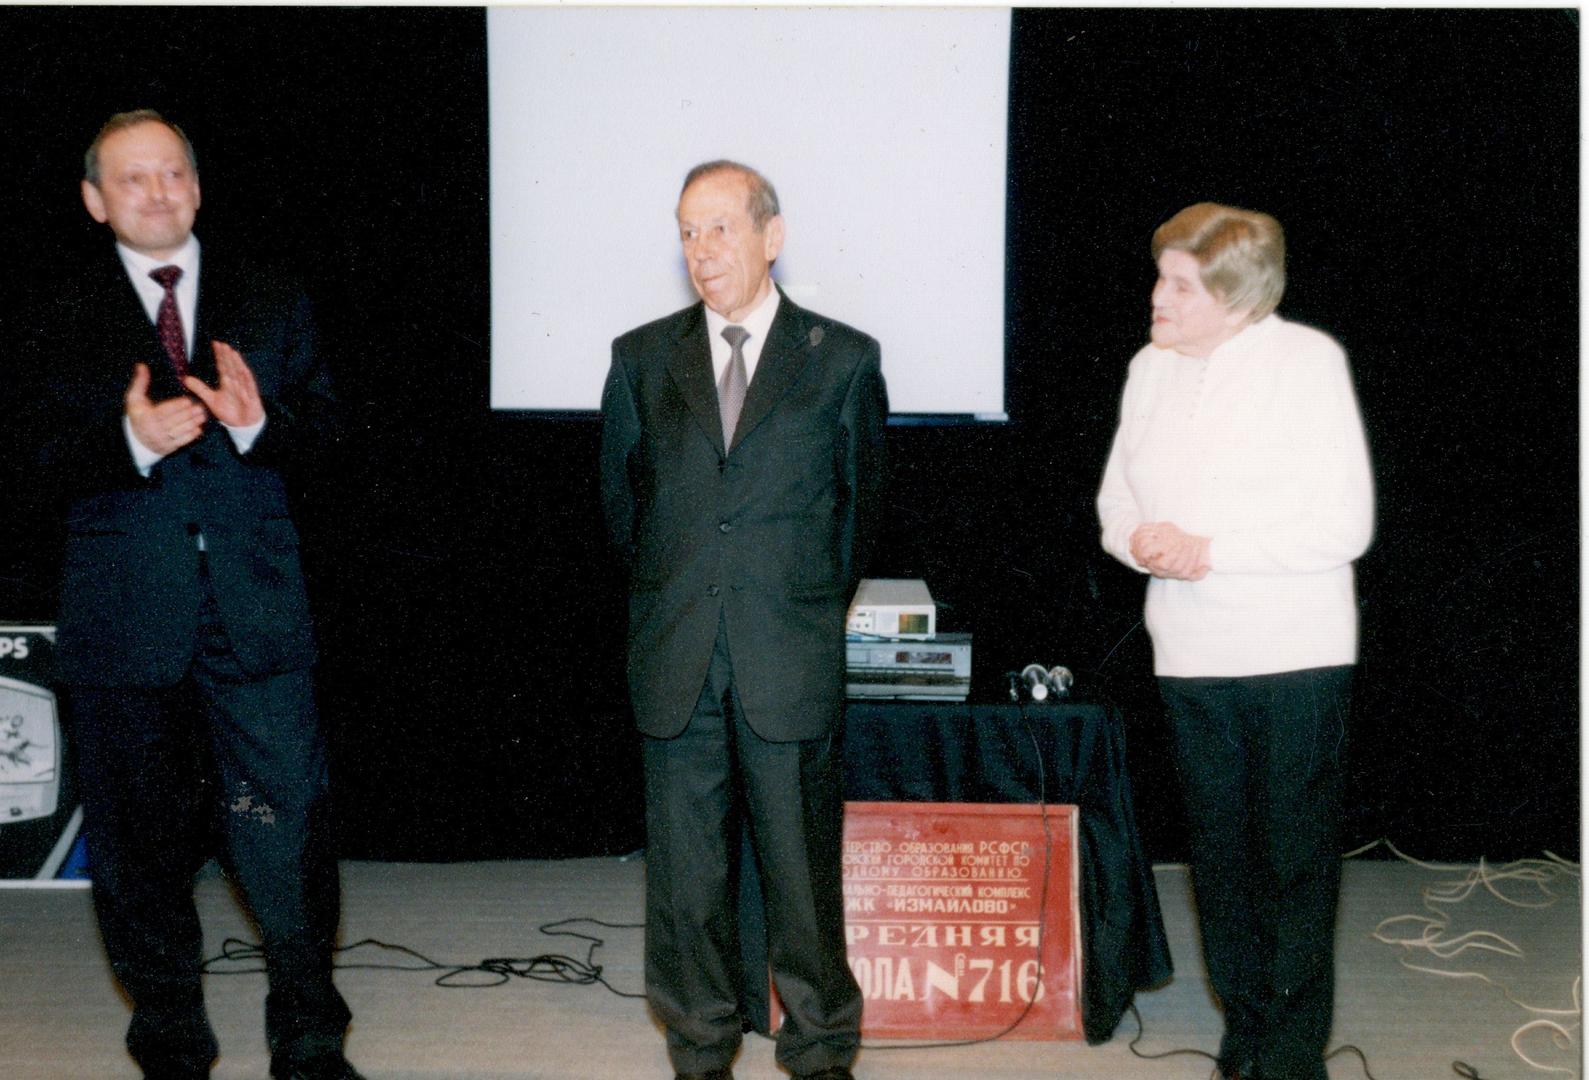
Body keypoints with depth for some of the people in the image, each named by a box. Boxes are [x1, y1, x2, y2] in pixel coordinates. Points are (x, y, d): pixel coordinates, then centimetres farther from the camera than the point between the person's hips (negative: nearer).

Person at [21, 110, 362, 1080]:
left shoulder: (269, 301, 9)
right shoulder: (68, 317, 4)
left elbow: (322, 428, 3)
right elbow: (52, 462, -3)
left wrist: (258, 423, -18)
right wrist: (130, 441, -23)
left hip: (258, 608, 0)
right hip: (125, 617, 0)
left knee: (289, 831, 0)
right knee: (141, 843, 10)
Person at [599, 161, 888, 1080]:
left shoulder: (844, 359, 3)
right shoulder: (643, 359, 8)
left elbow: (861, 497, 13)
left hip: (792, 659, -2)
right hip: (677, 657, 2)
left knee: (803, 866, 3)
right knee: (686, 873, 8)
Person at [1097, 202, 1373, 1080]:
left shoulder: (1306, 360, -8)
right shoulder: (1151, 369, 9)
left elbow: (1344, 524, -13)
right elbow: (1116, 500, 15)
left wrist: (1211, 549, -17)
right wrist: (1139, 538, -9)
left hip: (1295, 654, -5)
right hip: (1190, 656, 5)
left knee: (1294, 863, 2)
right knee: (1220, 854, 13)